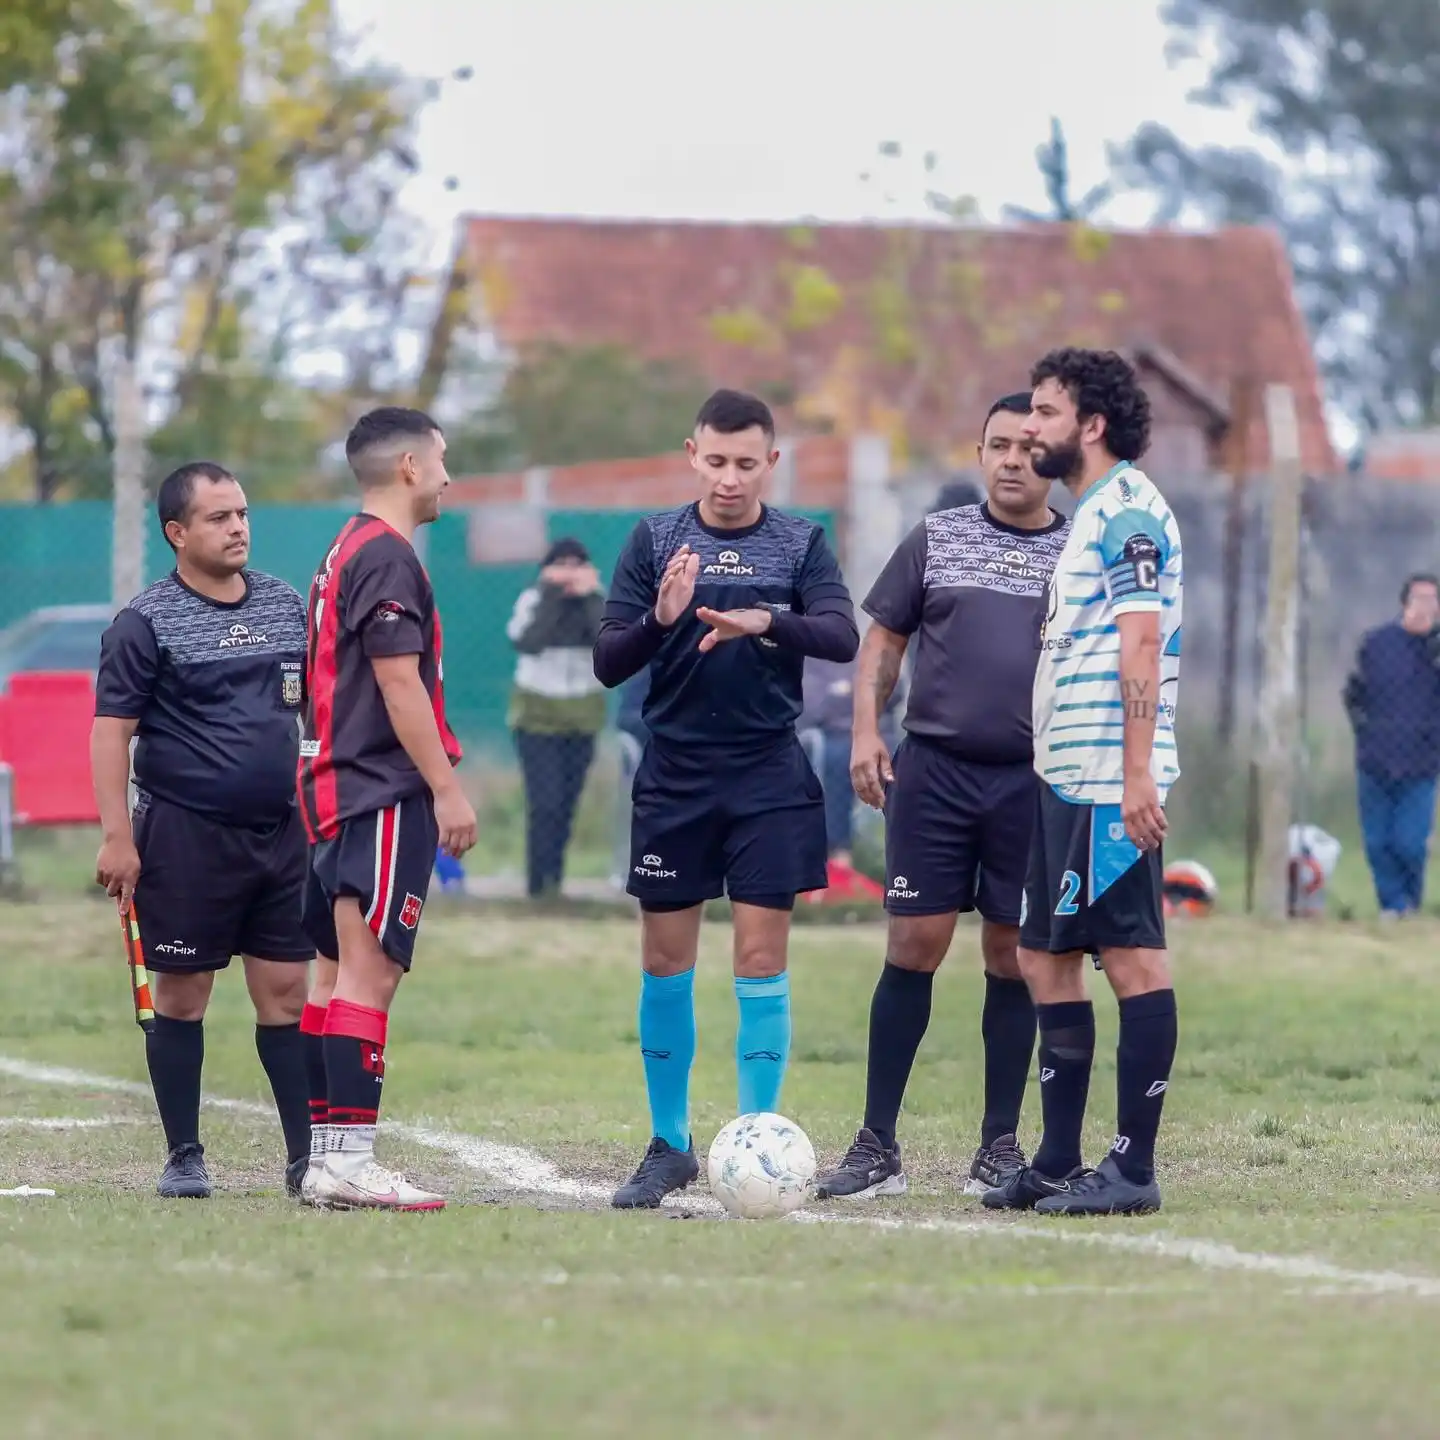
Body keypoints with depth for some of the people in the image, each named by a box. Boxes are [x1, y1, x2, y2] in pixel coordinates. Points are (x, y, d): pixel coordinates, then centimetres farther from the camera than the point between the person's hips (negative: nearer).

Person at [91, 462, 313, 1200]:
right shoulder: (146, 623, -6)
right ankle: (184, 1157, 11)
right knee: (181, 996, 2)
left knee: (287, 992, 3)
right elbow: (111, 731, -9)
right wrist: (117, 838, -16)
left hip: (282, 833, 4)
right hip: (186, 835, -4)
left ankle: (307, 1157, 5)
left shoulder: (286, 605, 10)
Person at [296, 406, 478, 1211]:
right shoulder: (388, 558, -12)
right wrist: (448, 788, -16)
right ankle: (349, 1164, -18)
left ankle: (324, 1155, 11)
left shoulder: (347, 553, 19)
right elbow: (399, 683, -18)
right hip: (387, 794, -10)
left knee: (341, 971, 10)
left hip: (340, 787, 10)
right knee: (369, 973, -13)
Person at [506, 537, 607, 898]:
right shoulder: (534, 599, -5)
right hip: (538, 715, -3)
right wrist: (553, 594, -22)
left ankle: (554, 880, 14)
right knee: (545, 803, -14)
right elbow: (526, 641, -23)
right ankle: (540, 884, -13)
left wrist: (590, 596, -20)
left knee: (566, 805, 5)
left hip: (582, 717, 3)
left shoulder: (596, 601, 1)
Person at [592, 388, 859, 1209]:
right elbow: (609, 664, -1)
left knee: (761, 958, -4)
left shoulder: (800, 544, 2)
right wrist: (661, 619, -21)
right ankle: (670, 1146, 16)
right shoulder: (656, 541, 3)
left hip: (770, 779, -1)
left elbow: (843, 637, -13)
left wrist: (767, 622, -31)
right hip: (675, 777, 1)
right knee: (666, 963, 5)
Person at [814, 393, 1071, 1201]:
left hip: (1036, 781, 0)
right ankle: (878, 1148, 0)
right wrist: (867, 733, -1)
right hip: (934, 769, 0)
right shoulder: (937, 539, 8)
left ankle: (1000, 1147, 13)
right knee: (914, 945, -3)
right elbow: (884, 639, 10)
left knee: (1013, 958, 4)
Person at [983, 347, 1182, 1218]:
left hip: (1111, 783, -11)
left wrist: (1138, 774, -23)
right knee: (1045, 958, 11)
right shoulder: (1091, 514, 20)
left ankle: (1133, 1170, -6)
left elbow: (1142, 643, -18)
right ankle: (1059, 1163, 16)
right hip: (1069, 779, 11)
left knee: (1132, 957, -7)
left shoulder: (1128, 510, -11)